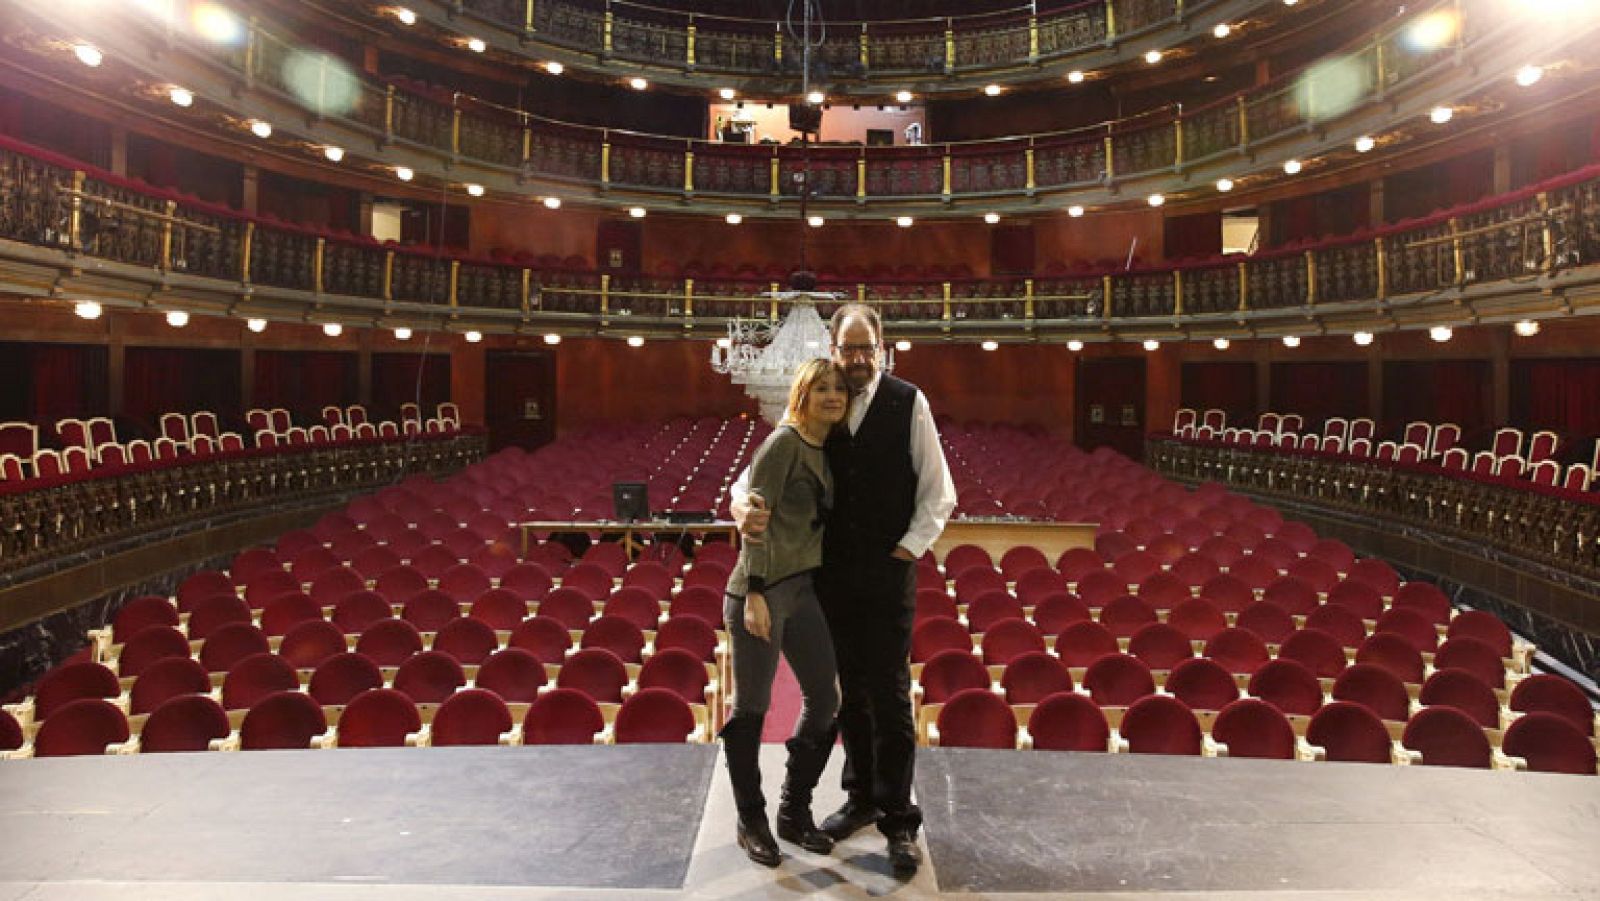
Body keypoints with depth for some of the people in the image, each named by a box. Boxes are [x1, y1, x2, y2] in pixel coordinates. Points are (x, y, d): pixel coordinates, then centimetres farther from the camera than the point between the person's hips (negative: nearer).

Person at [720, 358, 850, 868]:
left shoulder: (824, 451, 13)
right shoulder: (784, 442, -10)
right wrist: (756, 595, -20)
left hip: (802, 590, 8)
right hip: (762, 590, -8)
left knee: (825, 700, 9)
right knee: (751, 708, 3)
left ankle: (795, 814, 25)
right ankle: (751, 822, 20)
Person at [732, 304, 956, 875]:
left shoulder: (909, 404, -5)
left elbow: (938, 492, -1)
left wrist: (908, 550, -9)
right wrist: (745, 505, -21)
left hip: (888, 573, -3)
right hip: (832, 571, 3)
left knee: (889, 695, 1)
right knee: (849, 690, 15)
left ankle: (898, 819, 14)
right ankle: (862, 798, 33)